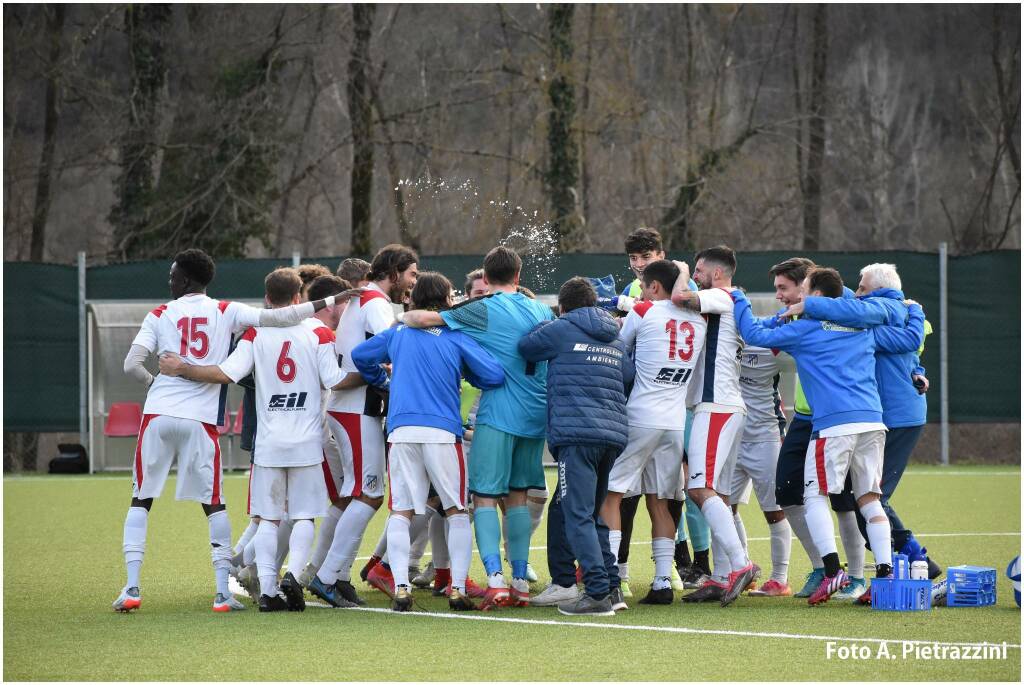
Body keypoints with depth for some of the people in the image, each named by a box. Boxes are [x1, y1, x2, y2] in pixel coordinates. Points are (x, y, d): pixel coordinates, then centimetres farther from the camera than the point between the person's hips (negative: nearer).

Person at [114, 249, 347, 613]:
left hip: (158, 415, 0)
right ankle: (223, 592, 3)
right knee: (214, 505, 9)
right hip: (201, 420, 0)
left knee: (140, 501, 10)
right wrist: (326, 304, 2)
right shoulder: (227, 312, 5)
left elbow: (131, 365, -2)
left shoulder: (160, 316, 6)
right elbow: (275, 317, -3)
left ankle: (132, 587, 1)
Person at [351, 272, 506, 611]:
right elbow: (495, 376, -2)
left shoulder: (397, 334, 14)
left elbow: (359, 355, 23)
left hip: (401, 430, 2)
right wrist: (470, 377, 19)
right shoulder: (456, 336, 4)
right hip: (442, 432, -2)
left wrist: (382, 382, 35)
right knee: (457, 512, 8)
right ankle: (458, 589, -1)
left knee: (400, 512, 5)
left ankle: (400, 587, -8)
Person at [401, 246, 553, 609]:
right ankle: (520, 582, 11)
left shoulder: (484, 311, -7)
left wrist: (403, 317, 8)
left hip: (498, 415, -6)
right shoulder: (542, 312, 11)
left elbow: (425, 319, -14)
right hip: (536, 416, 6)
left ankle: (495, 579, -18)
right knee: (517, 497, 14)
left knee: (485, 498, -4)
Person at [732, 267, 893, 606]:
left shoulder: (805, 328, 3)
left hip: (834, 423, -6)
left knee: (815, 496, -1)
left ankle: (832, 570, -16)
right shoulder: (863, 327, 19)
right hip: (872, 420, 6)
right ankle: (885, 572, -1)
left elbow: (755, 334, 7)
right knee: (869, 498, 9)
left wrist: (738, 300, 20)